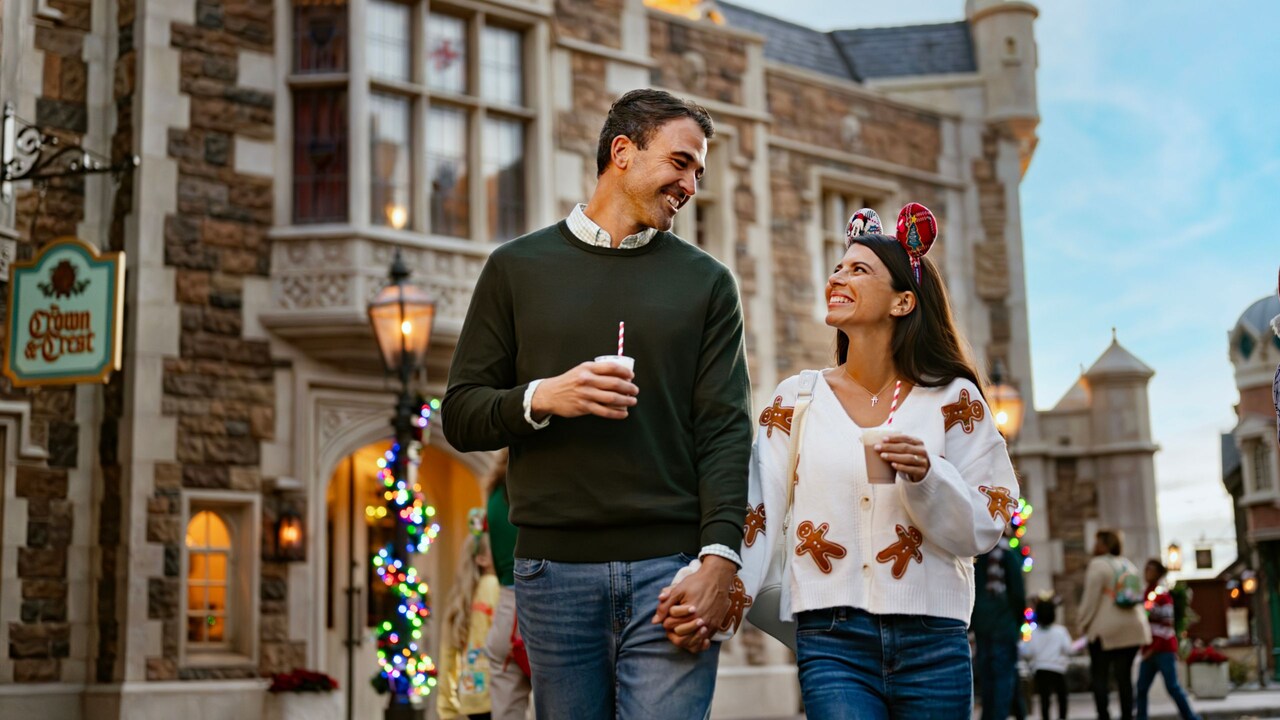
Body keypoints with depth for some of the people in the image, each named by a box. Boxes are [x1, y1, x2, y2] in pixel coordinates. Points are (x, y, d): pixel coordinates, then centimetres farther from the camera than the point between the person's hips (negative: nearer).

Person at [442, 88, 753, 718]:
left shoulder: (706, 281, 12)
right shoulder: (518, 268, 11)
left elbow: (725, 430, 2)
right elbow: (461, 417, 8)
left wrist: (719, 558, -11)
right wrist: (540, 399, -12)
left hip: (671, 566, 0)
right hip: (554, 567, 1)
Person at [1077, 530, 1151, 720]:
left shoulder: (1098, 565, -7)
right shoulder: (1129, 566, 16)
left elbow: (1091, 598, -11)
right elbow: (1139, 598, 18)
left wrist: (1083, 621, 0)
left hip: (1106, 629, -7)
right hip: (1133, 629, 7)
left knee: (1099, 676, -2)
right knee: (1124, 676, 8)